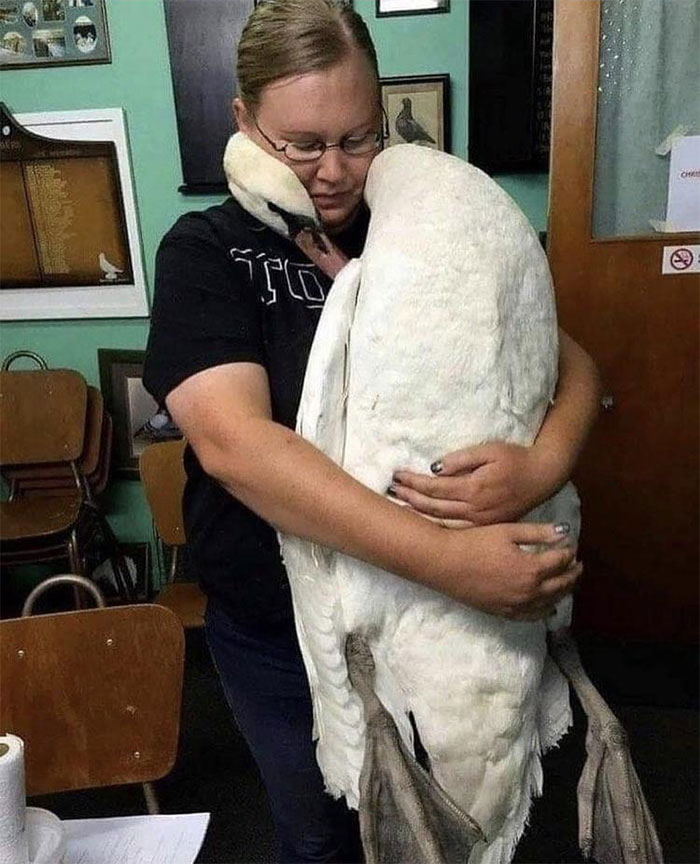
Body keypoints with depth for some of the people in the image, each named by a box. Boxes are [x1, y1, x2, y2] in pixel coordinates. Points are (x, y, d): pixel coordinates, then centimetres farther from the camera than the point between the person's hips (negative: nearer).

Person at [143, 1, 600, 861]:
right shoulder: (206, 252, -12)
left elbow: (570, 360, -4)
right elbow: (233, 441, -28)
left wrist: (545, 463, -28)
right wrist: (444, 559, -38)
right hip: (277, 632, -1)